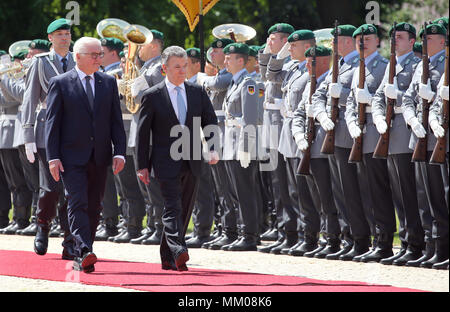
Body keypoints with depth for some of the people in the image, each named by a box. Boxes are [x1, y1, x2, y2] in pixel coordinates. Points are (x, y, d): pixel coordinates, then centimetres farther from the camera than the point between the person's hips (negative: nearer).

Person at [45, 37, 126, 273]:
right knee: (78, 203, -15)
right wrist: (52, 157, -10)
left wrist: (120, 152, -1)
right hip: (72, 156, -4)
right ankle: (84, 252, -24)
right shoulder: (60, 83, -1)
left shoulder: (109, 83, 11)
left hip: (100, 156, 4)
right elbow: (52, 122, -2)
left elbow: (116, 121, 10)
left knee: (94, 207, 7)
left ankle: (79, 257, 16)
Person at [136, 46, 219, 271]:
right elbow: (142, 132, 0)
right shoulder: (152, 96, -2)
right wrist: (142, 165, -4)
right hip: (166, 162, -5)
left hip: (191, 162, 5)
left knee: (184, 210, 8)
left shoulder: (198, 93, 9)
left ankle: (168, 258, 19)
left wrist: (213, 149, -7)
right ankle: (178, 252, -32)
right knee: (173, 207, -18)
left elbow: (211, 123, 11)